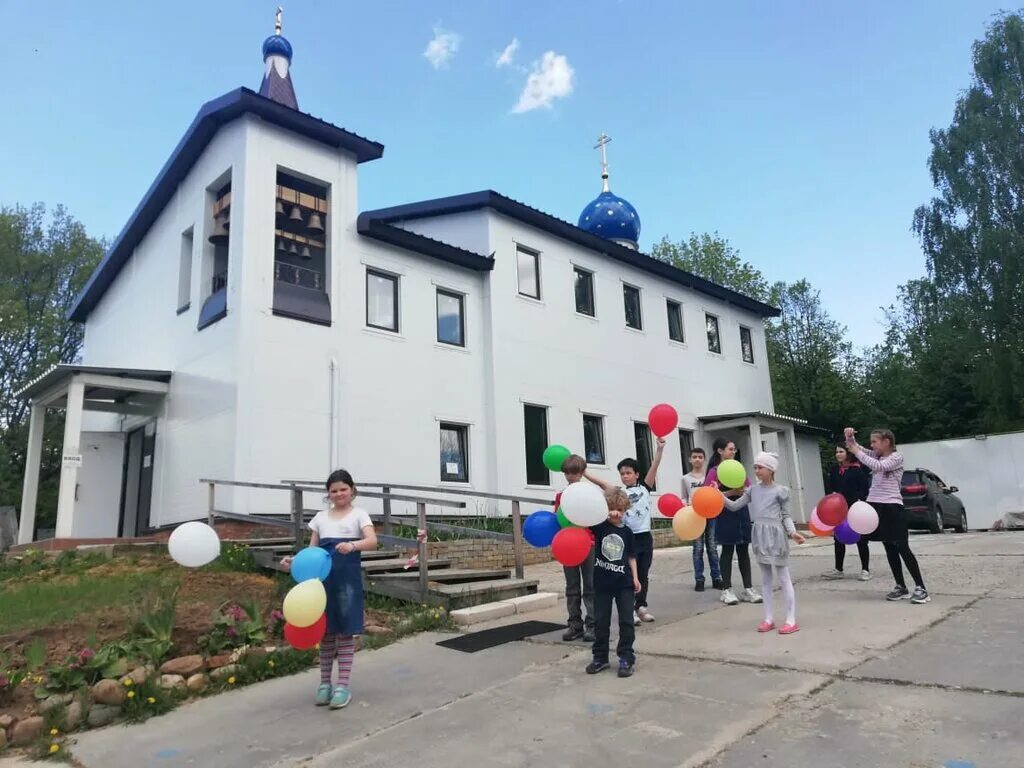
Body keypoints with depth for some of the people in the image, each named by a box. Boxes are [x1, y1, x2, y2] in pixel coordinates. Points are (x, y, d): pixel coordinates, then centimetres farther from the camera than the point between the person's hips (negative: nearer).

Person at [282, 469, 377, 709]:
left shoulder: (358, 514, -1)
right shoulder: (320, 517, 12)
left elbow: (373, 541, -17)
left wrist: (352, 545, -36)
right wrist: (294, 561, -5)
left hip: (348, 578, -4)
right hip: (323, 577, 4)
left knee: (345, 631, 0)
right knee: (325, 630, 10)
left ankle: (343, 686, 9)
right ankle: (325, 683, 23)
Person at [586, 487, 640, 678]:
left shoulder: (627, 531, 4)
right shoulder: (599, 526, -3)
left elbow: (631, 556, 11)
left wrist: (635, 577, 2)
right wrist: (606, 514, -29)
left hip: (624, 583, 1)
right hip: (602, 583, -1)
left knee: (626, 621, 1)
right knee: (601, 622, 7)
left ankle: (626, 658, 12)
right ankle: (600, 657, 20)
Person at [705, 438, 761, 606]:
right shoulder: (714, 471, -7)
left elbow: (749, 488, 13)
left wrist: (745, 491, -10)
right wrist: (730, 493, -21)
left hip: (742, 512, 6)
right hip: (725, 514, -5)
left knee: (743, 550, 8)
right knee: (727, 551, 0)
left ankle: (748, 588, 14)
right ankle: (727, 589, 8)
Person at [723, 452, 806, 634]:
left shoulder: (780, 491, -5)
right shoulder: (753, 490, 8)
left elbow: (786, 516, -1)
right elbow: (735, 506, 7)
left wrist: (792, 532, -16)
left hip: (775, 534, -5)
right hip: (759, 534, 5)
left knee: (784, 577, 0)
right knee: (765, 578, 11)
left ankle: (791, 620, 5)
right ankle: (769, 618, 18)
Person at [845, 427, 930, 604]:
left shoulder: (897, 456, -6)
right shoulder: (876, 455, 13)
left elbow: (878, 466, -22)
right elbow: (854, 448, 12)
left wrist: (857, 452, -18)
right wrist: (850, 437, -8)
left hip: (893, 507, -7)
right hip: (877, 506, 7)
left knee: (902, 548, -6)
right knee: (889, 549, 9)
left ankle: (921, 588, 0)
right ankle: (901, 587, 16)